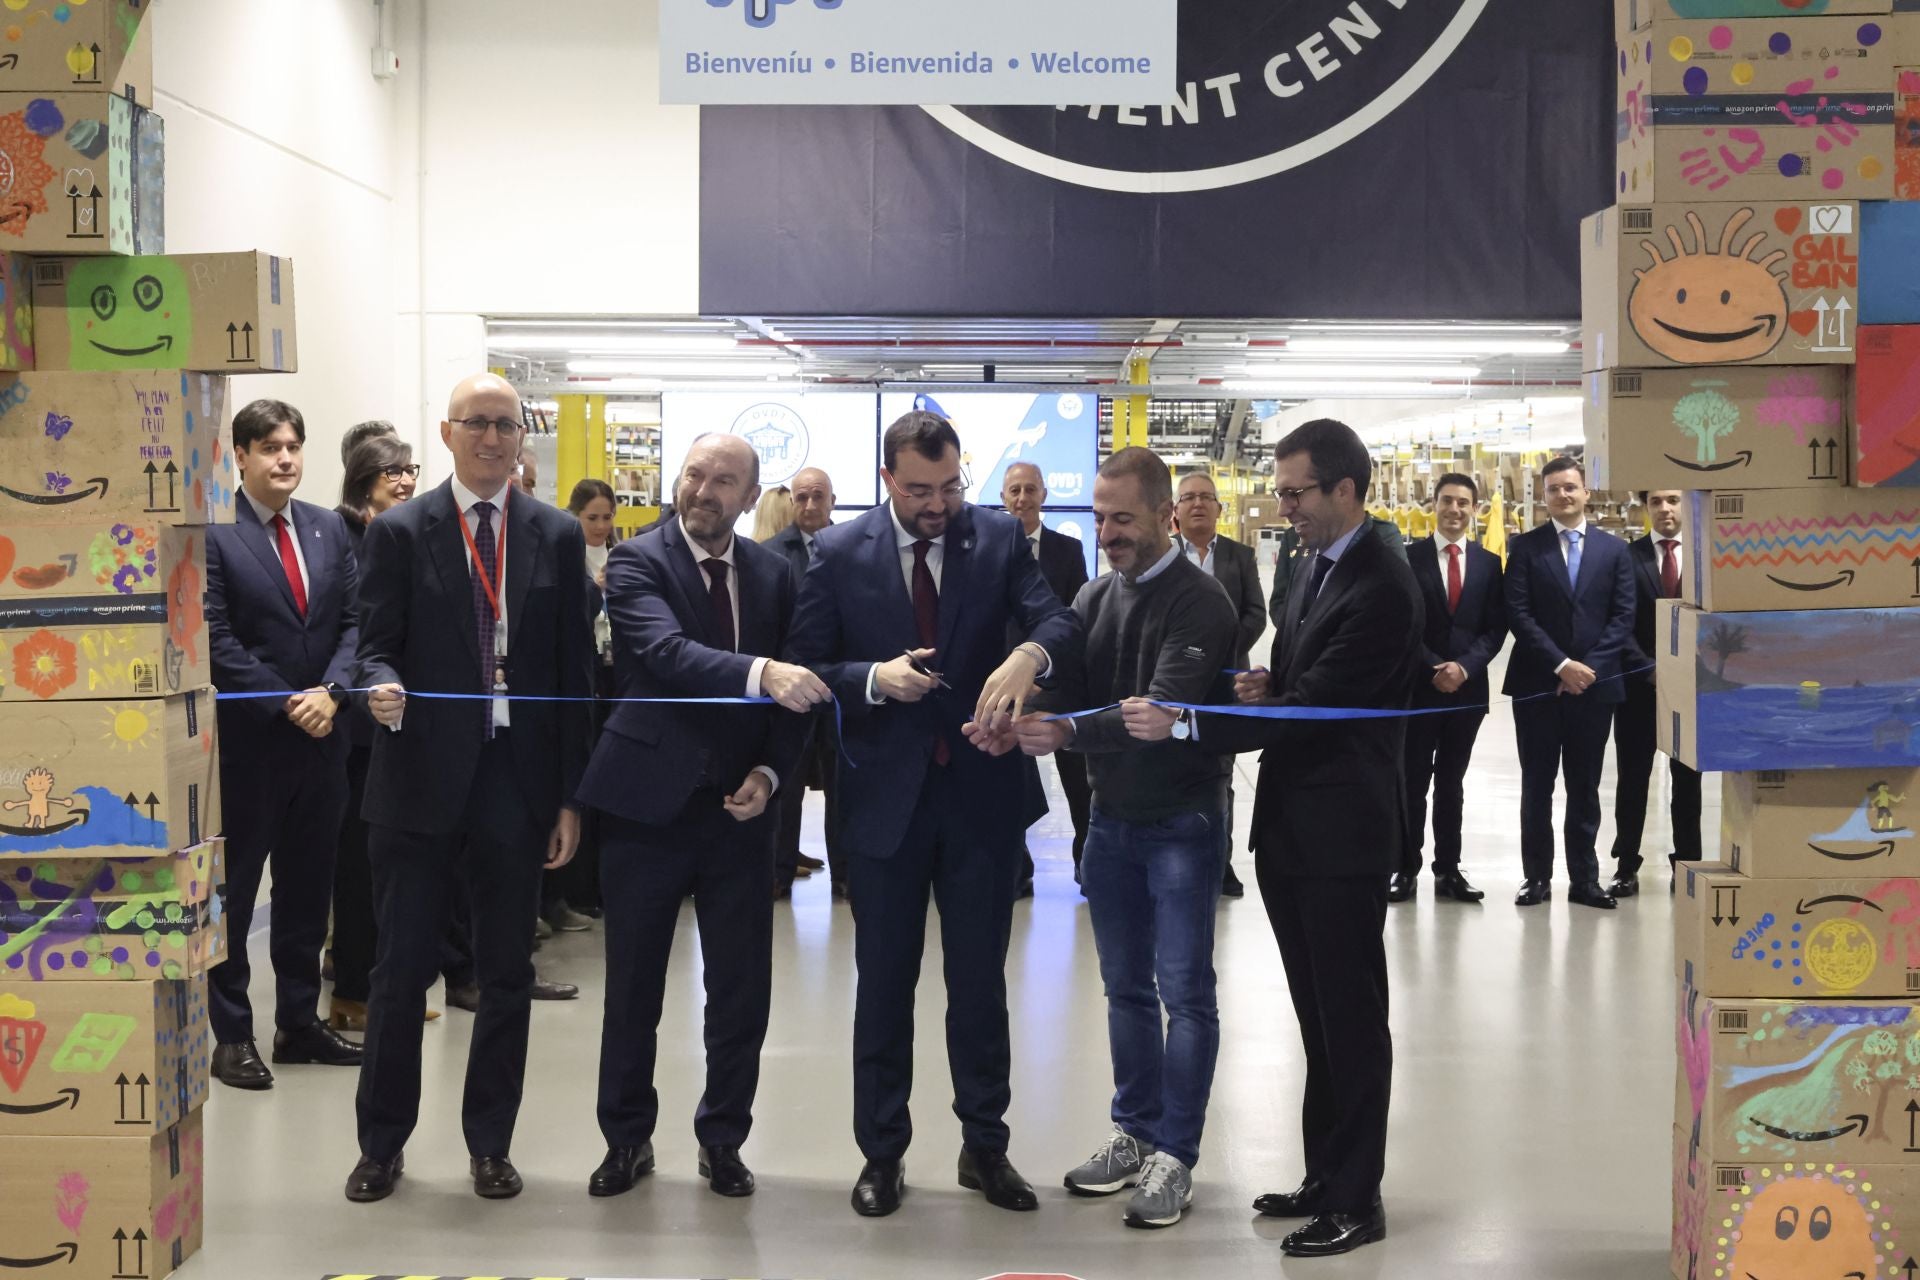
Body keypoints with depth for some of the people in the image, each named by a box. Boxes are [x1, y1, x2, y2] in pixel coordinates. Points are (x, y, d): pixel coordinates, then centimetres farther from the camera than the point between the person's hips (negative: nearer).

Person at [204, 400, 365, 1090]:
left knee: (307, 886, 13)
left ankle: (300, 1022, 24)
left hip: (320, 734, 5)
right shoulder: (212, 534, -8)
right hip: (246, 738, -5)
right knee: (234, 889, 4)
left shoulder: (329, 529, 9)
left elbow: (355, 619, 6)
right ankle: (231, 1035, 12)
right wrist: (287, 705, -14)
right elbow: (217, 642, -12)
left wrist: (331, 690, -10)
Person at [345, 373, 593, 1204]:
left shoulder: (557, 536, 6)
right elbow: (376, 645, 1)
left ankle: (490, 1144, 23)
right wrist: (382, 687, -24)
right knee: (401, 971, 4)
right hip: (421, 782, -2)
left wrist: (570, 797, 1)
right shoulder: (398, 532, 2)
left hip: (517, 783, 2)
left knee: (506, 976, 9)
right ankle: (382, 1143, 20)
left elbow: (575, 669, 5)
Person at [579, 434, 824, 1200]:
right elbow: (665, 652, -26)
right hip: (650, 801, -3)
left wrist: (770, 772, -7)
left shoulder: (774, 576, 6)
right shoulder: (638, 562, -8)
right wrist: (761, 673, -42)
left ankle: (723, 1140, 23)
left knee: (742, 989, 7)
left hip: (740, 806, 3)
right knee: (633, 987, 8)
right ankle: (627, 1137, 25)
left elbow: (795, 689, 9)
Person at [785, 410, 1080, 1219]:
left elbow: (1059, 622, -15)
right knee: (884, 980, 10)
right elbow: (808, 669, -3)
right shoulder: (839, 552, -4)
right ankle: (881, 1152, 23)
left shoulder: (998, 538, -2)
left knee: (980, 978, 11)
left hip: (981, 790, 1)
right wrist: (875, 679, -22)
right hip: (885, 794, 0)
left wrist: (1028, 656, -38)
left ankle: (985, 1146, 25)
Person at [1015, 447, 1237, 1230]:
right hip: (1113, 815, 6)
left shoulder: (1200, 602, -15)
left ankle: (1174, 1157, 6)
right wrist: (1019, 715, -23)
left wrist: (1067, 732, -36)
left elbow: (1164, 711, -26)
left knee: (1184, 990, -1)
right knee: (1126, 985, 13)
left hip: (1181, 820, -6)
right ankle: (1134, 1134, 24)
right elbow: (1066, 685, -1)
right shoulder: (1096, 599, 6)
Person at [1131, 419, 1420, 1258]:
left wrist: (1182, 724, -25)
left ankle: (1356, 1199, 10)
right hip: (1289, 830, 9)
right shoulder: (1312, 571, 12)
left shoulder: (1380, 588, -18)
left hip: (1343, 835, -9)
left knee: (1351, 1018, 1)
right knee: (1318, 1017, 16)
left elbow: (1315, 706, -23)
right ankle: (1325, 1178, 25)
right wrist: (1267, 686, -1)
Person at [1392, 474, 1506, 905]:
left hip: (1468, 687, 2)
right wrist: (1433, 669, -13)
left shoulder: (1488, 563, 7)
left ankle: (1448, 870, 14)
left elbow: (1496, 627, 3)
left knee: (1452, 782, 9)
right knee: (1413, 781, 1)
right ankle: (1406, 869, 6)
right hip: (1417, 686, -2)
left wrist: (1464, 667, -12)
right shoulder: (1408, 558, -1)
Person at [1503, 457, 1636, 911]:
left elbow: (1623, 616, 2)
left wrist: (1588, 667, -9)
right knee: (1537, 785, 4)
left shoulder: (1614, 549, 7)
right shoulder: (1526, 547, 2)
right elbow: (1519, 614, -5)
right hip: (1537, 684, -1)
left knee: (1585, 787, 6)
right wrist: (1561, 665, -13)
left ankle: (1585, 878, 11)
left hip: (1594, 683, 1)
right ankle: (1537, 876, 10)